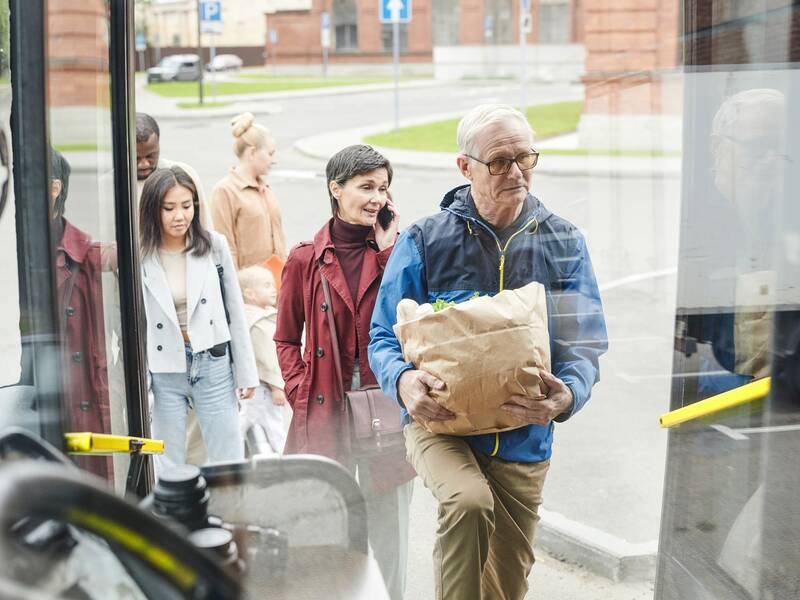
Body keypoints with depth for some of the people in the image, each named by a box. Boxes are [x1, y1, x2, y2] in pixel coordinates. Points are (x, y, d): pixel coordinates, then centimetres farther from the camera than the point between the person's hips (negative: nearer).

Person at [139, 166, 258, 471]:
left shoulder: (214, 245, -2)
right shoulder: (139, 257, -6)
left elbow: (235, 312, 3)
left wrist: (246, 373, 4)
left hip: (213, 364, 1)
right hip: (164, 370, -1)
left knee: (229, 463, 8)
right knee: (169, 468, 10)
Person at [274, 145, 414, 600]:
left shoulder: (395, 250, 3)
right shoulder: (306, 259, 1)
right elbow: (287, 338, 8)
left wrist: (389, 248, -11)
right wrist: (299, 391, -3)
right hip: (326, 407, 0)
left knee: (389, 517, 10)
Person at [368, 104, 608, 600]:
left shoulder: (564, 243, 1)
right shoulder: (425, 242, -5)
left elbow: (585, 341, -2)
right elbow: (384, 335, -4)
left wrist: (569, 394, -25)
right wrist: (403, 380, -28)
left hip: (524, 438, 3)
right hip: (440, 421, -3)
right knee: (469, 500, -35)